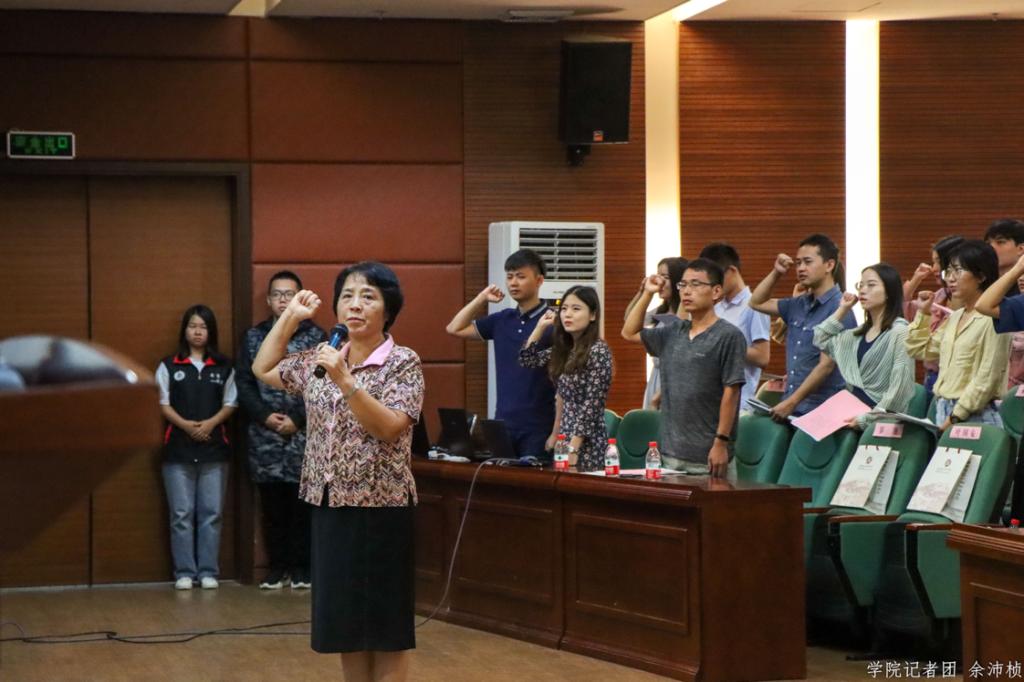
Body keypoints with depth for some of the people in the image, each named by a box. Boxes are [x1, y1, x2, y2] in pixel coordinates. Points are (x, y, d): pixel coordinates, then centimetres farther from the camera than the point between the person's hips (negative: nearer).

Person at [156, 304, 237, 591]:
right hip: (178, 448, -1)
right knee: (182, 513, -1)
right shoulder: (169, 366, 5)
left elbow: (230, 404, 7)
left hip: (214, 447, 1)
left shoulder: (223, 367, 8)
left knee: (211, 512, 1)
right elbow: (162, 403, 1)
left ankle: (208, 571, 6)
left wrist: (210, 423, -11)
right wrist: (185, 425, -14)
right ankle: (184, 572, 2)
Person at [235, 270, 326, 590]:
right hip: (265, 436, 2)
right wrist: (266, 416, -8)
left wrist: (297, 420, -11)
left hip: (304, 435, -2)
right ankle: (277, 567, 12)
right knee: (272, 504, 4)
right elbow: (243, 383, 5)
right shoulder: (253, 337, 9)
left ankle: (301, 567, 7)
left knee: (303, 502, -1)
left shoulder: (316, 336, 3)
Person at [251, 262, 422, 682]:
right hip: (330, 503, 6)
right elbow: (263, 369, 22)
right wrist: (290, 316, 14)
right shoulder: (321, 359, 10)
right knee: (345, 620, 10)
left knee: (383, 624, 0)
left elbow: (388, 428, -19)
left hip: (380, 506, -6)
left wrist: (344, 381, -28)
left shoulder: (403, 363, -8)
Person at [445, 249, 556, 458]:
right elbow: (455, 329, 18)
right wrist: (481, 299, 8)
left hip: (538, 431, -6)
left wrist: (557, 433, -13)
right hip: (503, 426, 6)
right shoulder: (502, 320, 9)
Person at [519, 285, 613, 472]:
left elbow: (592, 405, -16)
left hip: (586, 446, -8)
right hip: (566, 440, 8)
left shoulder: (598, 351, -12)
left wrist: (573, 448, -19)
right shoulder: (564, 349, 12)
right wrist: (541, 326, 15)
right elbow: (527, 359, 23)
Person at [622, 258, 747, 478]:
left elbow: (731, 392, -10)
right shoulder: (673, 332, 13)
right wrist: (647, 294, 15)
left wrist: (721, 443, -14)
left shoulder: (729, 336, -6)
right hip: (671, 453, 6)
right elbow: (629, 333, 26)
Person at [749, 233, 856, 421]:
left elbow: (826, 366, -16)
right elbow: (757, 303, 27)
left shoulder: (839, 309, -10)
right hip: (791, 407, 6)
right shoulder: (799, 305, 12)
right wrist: (776, 273, 12)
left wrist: (791, 403, -19)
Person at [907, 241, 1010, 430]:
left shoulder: (992, 320, -9)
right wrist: (923, 313, 17)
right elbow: (917, 349, 27)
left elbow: (988, 378, -14)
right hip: (944, 412, 8)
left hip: (975, 415, -8)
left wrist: (956, 416, -16)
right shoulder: (954, 318, 17)